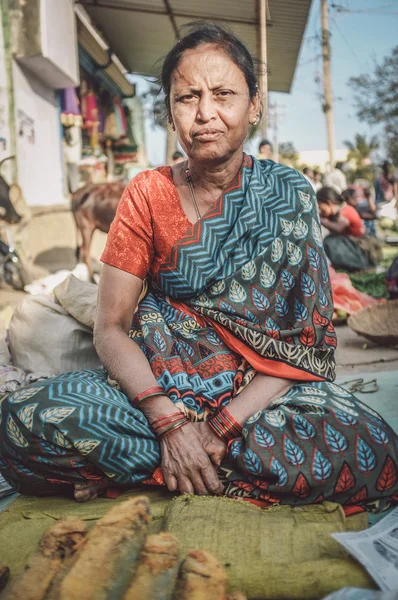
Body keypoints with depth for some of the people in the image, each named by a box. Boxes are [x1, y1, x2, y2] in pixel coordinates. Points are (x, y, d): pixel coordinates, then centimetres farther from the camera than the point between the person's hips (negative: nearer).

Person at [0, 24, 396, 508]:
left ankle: (140, 471, -15)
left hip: (263, 390, 1)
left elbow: (310, 337, -6)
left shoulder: (289, 195, 0)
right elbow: (110, 327, -4)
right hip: (159, 384, 0)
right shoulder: (147, 194, 2)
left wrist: (227, 421, -20)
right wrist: (168, 420, -21)